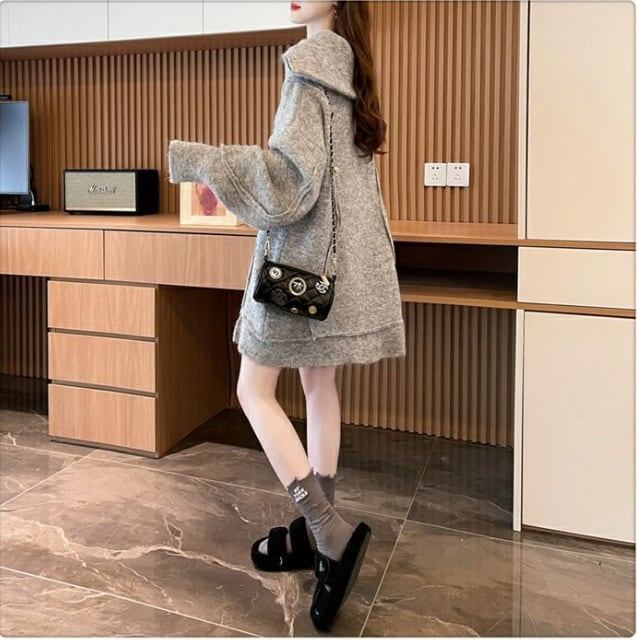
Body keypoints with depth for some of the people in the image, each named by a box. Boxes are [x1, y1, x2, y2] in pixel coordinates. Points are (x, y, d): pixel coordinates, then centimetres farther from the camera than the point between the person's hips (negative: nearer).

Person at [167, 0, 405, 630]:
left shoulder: (310, 59, -11)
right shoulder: (349, 61, 15)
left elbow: (294, 168, -20)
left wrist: (195, 160, -16)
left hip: (303, 250, -9)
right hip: (341, 251, 9)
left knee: (255, 391, -3)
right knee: (319, 384, 12)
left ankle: (330, 534, -10)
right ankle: (319, 528, 20)